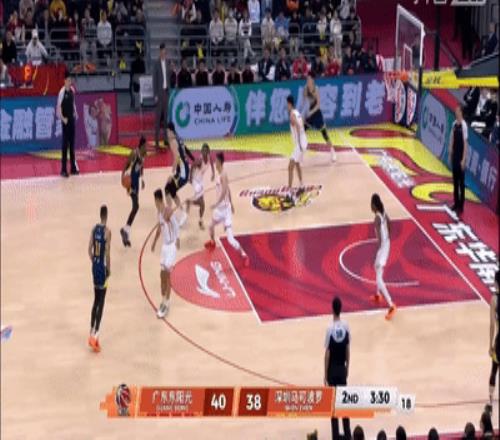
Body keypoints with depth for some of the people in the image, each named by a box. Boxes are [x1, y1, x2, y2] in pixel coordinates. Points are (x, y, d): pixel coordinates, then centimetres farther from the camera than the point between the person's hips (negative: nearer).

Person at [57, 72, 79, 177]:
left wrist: (75, 113, 9)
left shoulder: (72, 90, 7)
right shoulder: (62, 92, -14)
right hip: (65, 121, -7)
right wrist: (62, 118, -22)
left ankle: (73, 167, 19)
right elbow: (58, 107, -15)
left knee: (72, 143, 12)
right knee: (65, 144, -6)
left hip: (72, 119, 7)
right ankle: (63, 169, -3)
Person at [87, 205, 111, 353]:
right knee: (101, 302, -4)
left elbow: (90, 249, 6)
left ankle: (92, 332, 19)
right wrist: (109, 269, -5)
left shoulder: (94, 229, 4)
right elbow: (107, 253, -17)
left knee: (96, 300, 16)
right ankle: (95, 335, -9)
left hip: (94, 266, 7)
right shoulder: (107, 231, -15)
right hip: (102, 267, -6)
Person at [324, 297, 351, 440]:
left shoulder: (330, 329, -17)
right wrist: (347, 368, 15)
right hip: (342, 368, 4)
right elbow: (348, 350, 2)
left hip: (332, 370, -4)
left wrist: (325, 374, -4)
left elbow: (327, 353, -12)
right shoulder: (346, 326, -5)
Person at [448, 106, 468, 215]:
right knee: (455, 181, 13)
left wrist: (463, 160, -17)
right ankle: (456, 203, 22)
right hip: (454, 156, 7)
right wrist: (450, 154, 12)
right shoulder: (454, 124, 6)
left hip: (461, 158, -7)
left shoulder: (464, 125, -15)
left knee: (461, 182, -2)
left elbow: (465, 143, -15)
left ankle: (461, 206, 2)